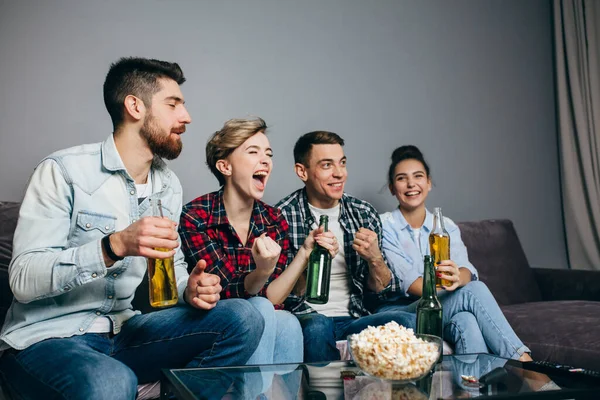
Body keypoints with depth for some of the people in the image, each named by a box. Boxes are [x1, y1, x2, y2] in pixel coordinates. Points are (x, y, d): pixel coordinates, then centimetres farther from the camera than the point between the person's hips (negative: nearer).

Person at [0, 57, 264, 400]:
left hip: (123, 332, 7)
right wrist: (114, 246, -32)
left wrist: (190, 291, -9)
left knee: (243, 318, -12)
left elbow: (172, 266, 16)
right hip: (47, 338, -6)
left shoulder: (169, 186, 9)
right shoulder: (64, 170, -11)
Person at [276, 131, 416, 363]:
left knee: (407, 321, -25)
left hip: (355, 319, 3)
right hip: (308, 317, -3)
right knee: (318, 326, -36)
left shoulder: (364, 214, 8)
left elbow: (382, 291, 12)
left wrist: (375, 260, -10)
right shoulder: (283, 217, -3)